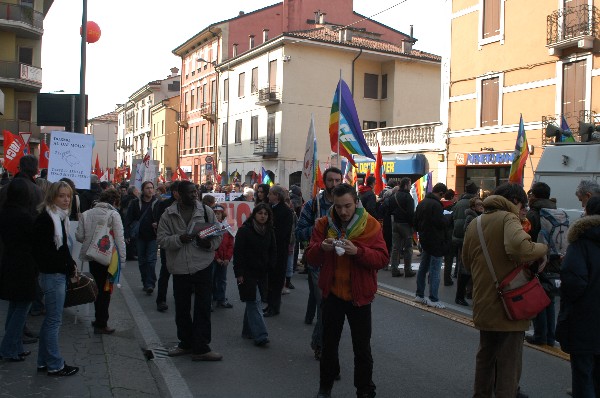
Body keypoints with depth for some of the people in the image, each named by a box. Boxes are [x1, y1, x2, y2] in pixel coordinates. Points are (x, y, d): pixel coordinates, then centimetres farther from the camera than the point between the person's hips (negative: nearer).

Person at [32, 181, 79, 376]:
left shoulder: (61, 217, 12)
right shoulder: (45, 218, -16)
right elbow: (42, 250, -20)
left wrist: (70, 265, 4)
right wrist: (68, 265, -17)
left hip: (60, 274, 10)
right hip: (52, 274, -10)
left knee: (51, 319, 15)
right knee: (54, 320, -2)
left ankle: (44, 361, 25)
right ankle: (55, 365, 8)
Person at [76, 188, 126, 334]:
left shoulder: (86, 214, 2)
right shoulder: (113, 214, -11)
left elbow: (79, 236, 0)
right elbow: (119, 238, -15)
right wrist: (122, 258, -10)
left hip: (92, 256, 5)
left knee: (97, 288, 18)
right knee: (105, 289, 5)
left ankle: (99, 320, 27)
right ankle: (101, 324, 9)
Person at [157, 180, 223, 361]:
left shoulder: (206, 211, 0)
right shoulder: (168, 214, 0)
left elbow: (218, 234, 6)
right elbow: (161, 238, -2)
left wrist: (210, 244, -15)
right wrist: (179, 239, -19)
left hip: (202, 267, -1)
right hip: (180, 268, 1)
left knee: (203, 308, -1)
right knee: (182, 309, 14)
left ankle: (200, 348, 7)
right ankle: (186, 343, 31)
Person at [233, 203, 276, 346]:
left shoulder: (270, 231, 9)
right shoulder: (244, 230, -8)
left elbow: (273, 252, 16)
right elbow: (238, 252, -10)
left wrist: (270, 268, 4)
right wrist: (239, 273, -14)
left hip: (261, 273, 6)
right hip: (247, 272, -5)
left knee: (252, 302, 13)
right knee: (254, 302, -10)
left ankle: (248, 331, 25)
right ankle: (260, 335, -13)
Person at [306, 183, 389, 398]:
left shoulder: (371, 225, -10)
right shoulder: (323, 223, -3)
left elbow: (382, 259, -14)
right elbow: (310, 256, -2)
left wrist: (358, 251, -31)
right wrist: (322, 247, -25)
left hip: (359, 295, -2)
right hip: (332, 293, 2)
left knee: (362, 347, 9)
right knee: (329, 343, 17)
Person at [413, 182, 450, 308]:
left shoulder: (422, 203, 10)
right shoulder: (435, 205, -20)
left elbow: (416, 222, 15)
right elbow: (442, 223, -21)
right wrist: (447, 218, -2)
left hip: (425, 240, 9)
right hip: (436, 242, -9)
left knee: (423, 268, 15)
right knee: (435, 271, -4)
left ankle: (419, 295, 23)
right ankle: (433, 299, -1)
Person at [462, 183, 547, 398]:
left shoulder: (475, 223, 9)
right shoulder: (508, 218, -12)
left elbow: (467, 263, 16)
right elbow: (519, 247, -33)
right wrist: (542, 248, -14)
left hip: (483, 306, 7)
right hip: (509, 306, -7)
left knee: (485, 357, 23)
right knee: (509, 364, 2)